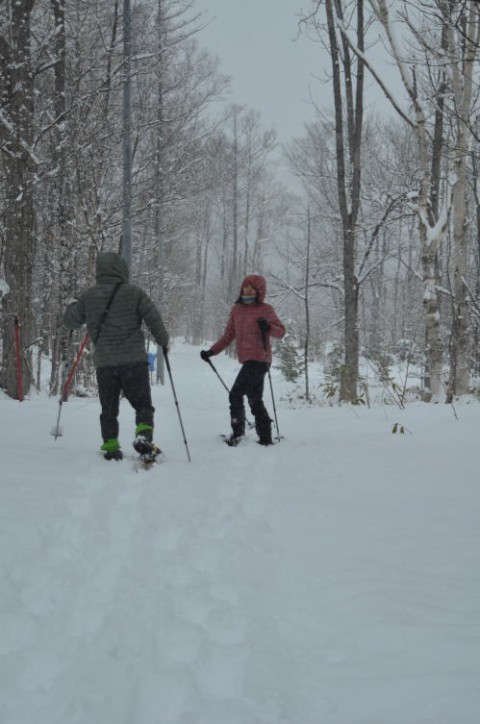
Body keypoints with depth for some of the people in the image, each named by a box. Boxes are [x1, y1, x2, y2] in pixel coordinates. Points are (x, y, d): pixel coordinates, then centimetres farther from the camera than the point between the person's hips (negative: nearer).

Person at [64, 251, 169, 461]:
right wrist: (163, 341, 12)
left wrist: (74, 304, 37)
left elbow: (70, 321, 17)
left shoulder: (88, 296, 4)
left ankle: (110, 446, 9)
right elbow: (154, 319, -5)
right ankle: (143, 436, -14)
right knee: (143, 405, 7)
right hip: (134, 360, -2)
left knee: (108, 409, 15)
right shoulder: (133, 293, -4)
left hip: (104, 362, 3)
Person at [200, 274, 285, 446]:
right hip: (247, 360, 7)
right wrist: (211, 351, 13)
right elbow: (229, 335, 20)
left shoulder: (265, 309, -1)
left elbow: (281, 332, -4)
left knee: (235, 394, -11)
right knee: (255, 400, 10)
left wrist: (268, 327, -24)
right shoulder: (237, 309, 15)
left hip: (258, 359, -7)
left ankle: (238, 432, -3)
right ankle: (265, 438, 16)